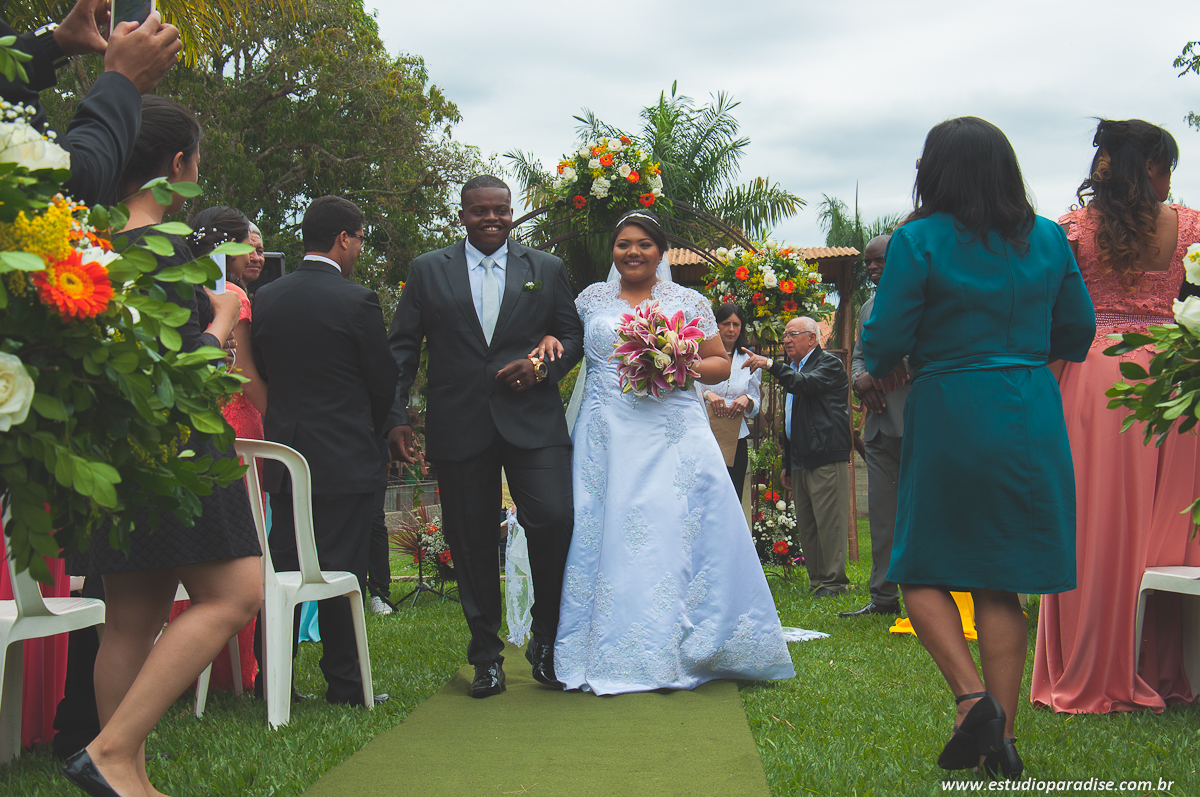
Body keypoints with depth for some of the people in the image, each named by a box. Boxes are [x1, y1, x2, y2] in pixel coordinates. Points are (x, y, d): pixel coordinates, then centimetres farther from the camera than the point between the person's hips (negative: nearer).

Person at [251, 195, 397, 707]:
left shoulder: (265, 298, 4)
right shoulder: (356, 301, -11)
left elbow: (260, 374, 12)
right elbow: (384, 384, -4)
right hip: (346, 459, -5)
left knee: (282, 569, 10)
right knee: (342, 573, 1)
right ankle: (344, 684, 7)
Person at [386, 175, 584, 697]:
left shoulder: (546, 270, 12)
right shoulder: (428, 271, 10)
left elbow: (574, 336, 13)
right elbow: (402, 349, 8)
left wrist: (542, 366, -8)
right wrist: (396, 416, -1)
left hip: (533, 422, 0)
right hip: (459, 428, 1)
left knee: (555, 519, -15)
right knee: (471, 541, 4)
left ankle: (546, 639, 6)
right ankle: (486, 655, 17)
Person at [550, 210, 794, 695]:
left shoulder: (688, 302, 9)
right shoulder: (592, 298, 14)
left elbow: (721, 364, 11)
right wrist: (548, 340, 4)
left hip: (672, 433, -1)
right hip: (607, 435, 1)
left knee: (675, 529, -9)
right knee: (608, 532, -4)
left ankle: (677, 653, 0)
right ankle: (612, 654, 2)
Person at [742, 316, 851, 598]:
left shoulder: (829, 364, -2)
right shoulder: (793, 369, 24)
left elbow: (806, 384, -23)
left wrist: (770, 364, -25)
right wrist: (787, 464, 25)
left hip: (827, 458, -9)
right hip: (800, 462, 9)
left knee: (829, 521, -9)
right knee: (805, 525, 7)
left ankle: (834, 582, -4)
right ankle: (816, 581, 11)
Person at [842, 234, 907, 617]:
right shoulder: (868, 307, 21)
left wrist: (877, 377, -13)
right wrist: (860, 380, 3)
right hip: (878, 424, 7)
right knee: (881, 513, 7)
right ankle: (884, 597, 12)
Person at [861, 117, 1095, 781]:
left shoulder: (918, 240, -8)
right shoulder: (1048, 238, 6)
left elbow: (885, 341, -9)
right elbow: (1077, 333, 12)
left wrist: (875, 368, 13)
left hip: (949, 415, -4)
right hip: (1032, 420, 4)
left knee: (923, 570, 9)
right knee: (1001, 582, 10)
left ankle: (972, 698, -11)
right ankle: (1001, 738, 9)